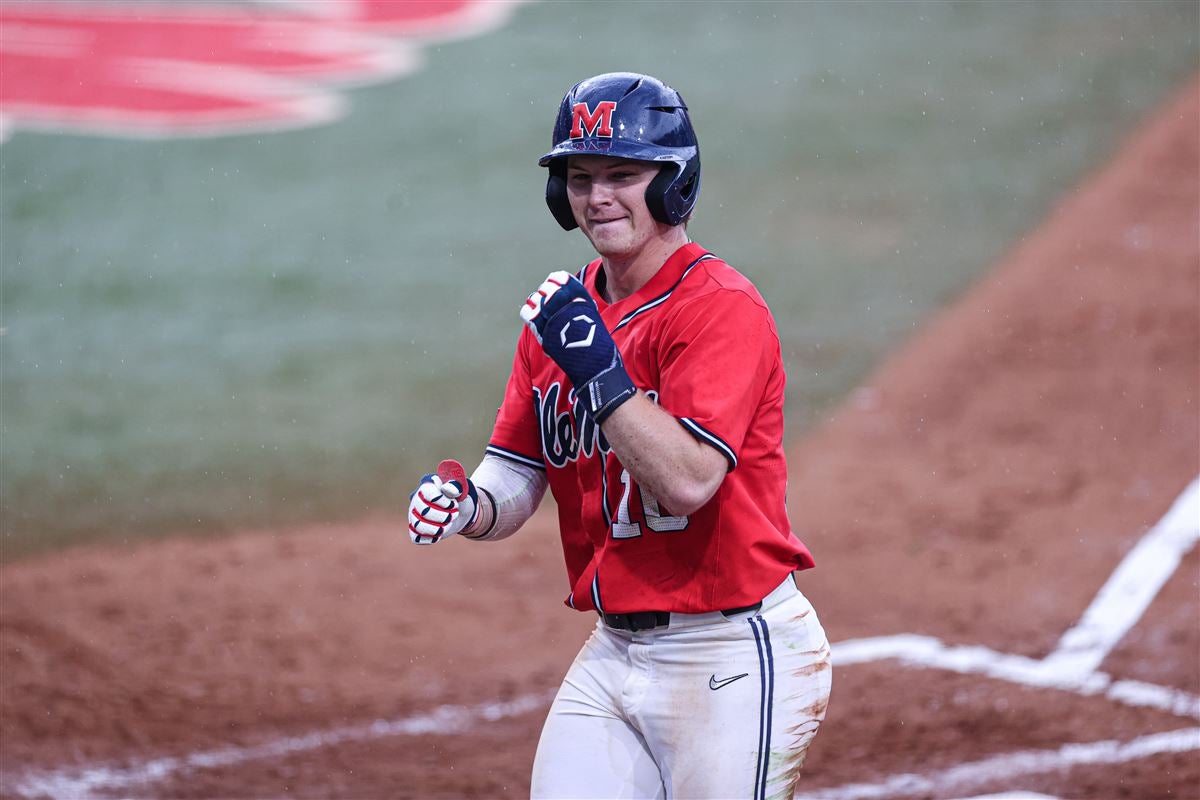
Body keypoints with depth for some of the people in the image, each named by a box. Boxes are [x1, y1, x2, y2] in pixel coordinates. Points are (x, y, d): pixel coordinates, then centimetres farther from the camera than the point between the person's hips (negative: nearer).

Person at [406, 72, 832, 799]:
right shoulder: (560, 313, 10)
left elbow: (686, 480, -24)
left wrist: (596, 365, -25)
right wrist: (466, 502, -11)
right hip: (613, 651, 7)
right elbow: (516, 480, 10)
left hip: (732, 657, -7)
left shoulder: (723, 308, -13)